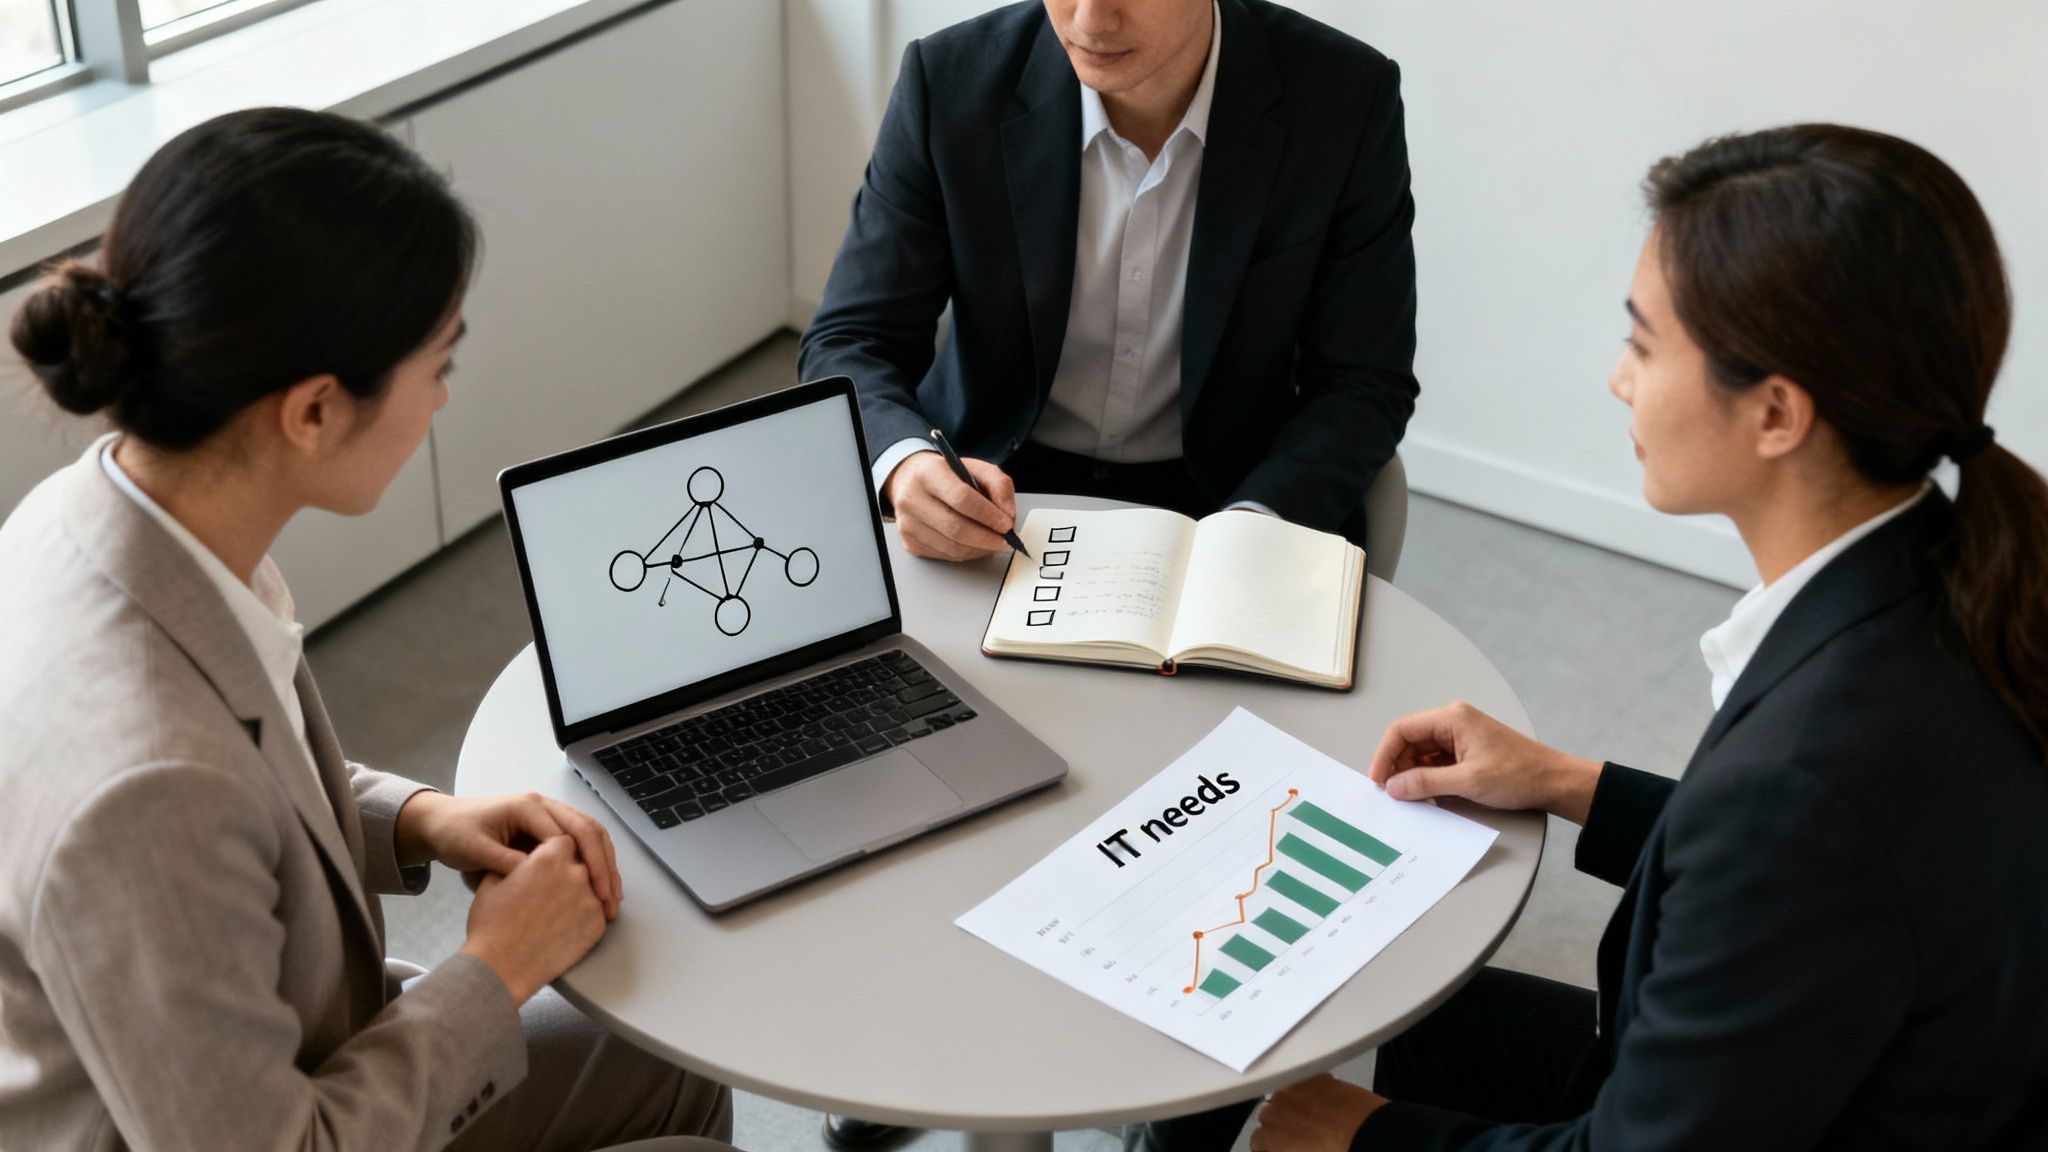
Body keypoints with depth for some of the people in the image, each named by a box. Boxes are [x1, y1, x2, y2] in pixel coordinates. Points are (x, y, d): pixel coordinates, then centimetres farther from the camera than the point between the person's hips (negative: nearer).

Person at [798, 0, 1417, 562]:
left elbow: (1363, 383, -7)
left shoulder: (1343, 99, -13)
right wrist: (906, 465, -31)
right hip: (989, 494, 0)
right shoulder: (951, 80, -12)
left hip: (1223, 497, 0)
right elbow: (850, 339, -8)